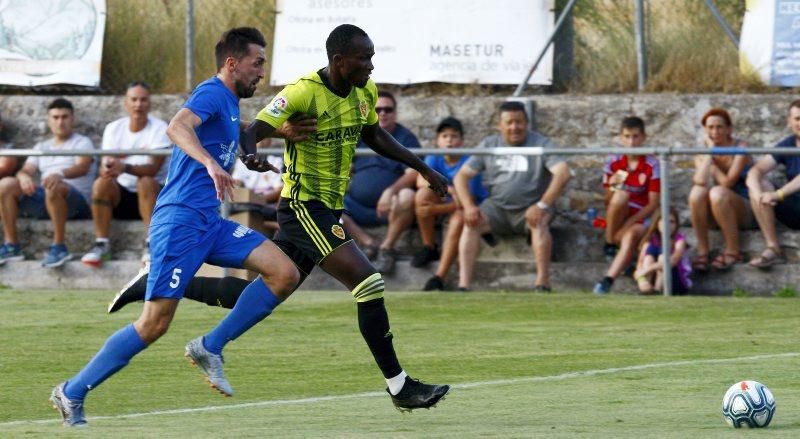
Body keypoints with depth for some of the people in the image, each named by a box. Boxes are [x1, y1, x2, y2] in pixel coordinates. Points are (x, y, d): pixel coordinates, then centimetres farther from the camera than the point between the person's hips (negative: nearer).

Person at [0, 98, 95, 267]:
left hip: (76, 201, -5)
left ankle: (59, 246, -35)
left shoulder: (82, 142, 9)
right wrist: (23, 176, -16)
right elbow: (26, 170, 12)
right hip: (42, 201, 5)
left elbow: (83, 167, -12)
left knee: (54, 187, -39)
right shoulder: (41, 147, 25)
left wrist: (60, 174, -34)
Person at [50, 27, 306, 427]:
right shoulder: (212, 93, -8)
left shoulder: (229, 104, 20)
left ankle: (210, 348, 0)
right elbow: (176, 127, -29)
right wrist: (211, 163, -45)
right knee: (155, 324, -11)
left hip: (209, 223, 9)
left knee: (285, 274, -6)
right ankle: (72, 392, 2)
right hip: (180, 220, -9)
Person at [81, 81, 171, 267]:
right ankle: (101, 244, -24)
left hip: (152, 196, -3)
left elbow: (153, 168, -24)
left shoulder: (160, 129, -10)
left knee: (146, 182, -35)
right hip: (122, 194, 3)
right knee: (101, 184, -27)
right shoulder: (114, 129, 2)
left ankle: (151, 245, -31)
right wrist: (107, 168, -34)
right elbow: (105, 163, -8)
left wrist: (125, 167, -42)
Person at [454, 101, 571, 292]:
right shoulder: (489, 145, 6)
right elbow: (461, 176, 5)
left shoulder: (541, 144, -5)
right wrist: (469, 206, -13)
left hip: (530, 208, -3)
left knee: (539, 222, -35)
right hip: (497, 207, 3)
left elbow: (563, 173, -19)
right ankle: (463, 285, -30)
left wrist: (542, 205, -29)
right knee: (471, 223, -24)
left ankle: (543, 282, -35)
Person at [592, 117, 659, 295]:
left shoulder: (651, 165, -3)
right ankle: (609, 245, -16)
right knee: (621, 195, -32)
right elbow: (608, 201, 4)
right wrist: (613, 187, -19)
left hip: (639, 220, -2)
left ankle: (608, 280, -47)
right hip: (616, 219, 2)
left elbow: (653, 204, -6)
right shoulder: (613, 162, 2)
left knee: (631, 235, -38)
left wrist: (631, 221, -20)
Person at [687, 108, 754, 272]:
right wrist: (710, 150, -16)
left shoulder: (741, 147, -10)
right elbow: (700, 181, -21)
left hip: (745, 212, -4)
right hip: (716, 215, 4)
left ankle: (733, 251, -23)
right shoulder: (702, 154, 1)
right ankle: (702, 251, -24)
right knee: (697, 191, -26)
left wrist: (711, 165, -8)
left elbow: (727, 182, -22)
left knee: (717, 192, -34)